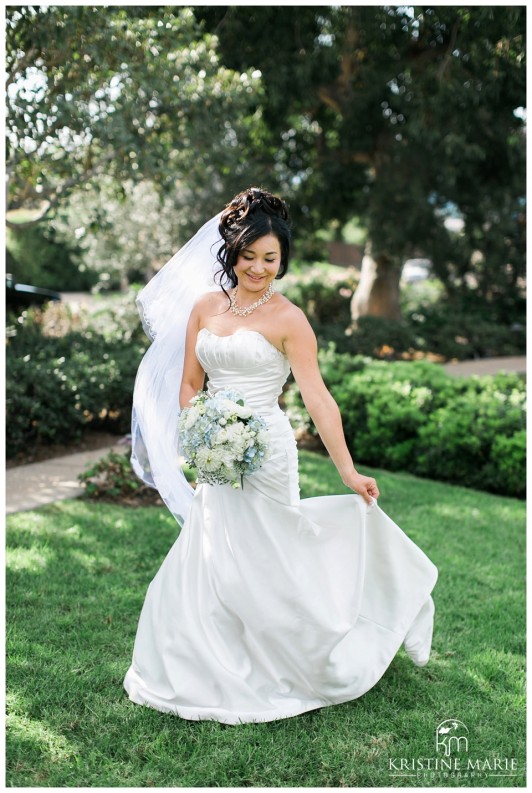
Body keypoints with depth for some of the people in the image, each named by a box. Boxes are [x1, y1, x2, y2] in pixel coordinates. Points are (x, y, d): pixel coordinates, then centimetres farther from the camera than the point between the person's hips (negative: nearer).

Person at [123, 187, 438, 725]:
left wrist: (349, 472, -18)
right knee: (207, 561, 12)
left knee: (259, 562, 2)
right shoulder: (204, 306, 7)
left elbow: (317, 399, -14)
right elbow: (188, 383, 10)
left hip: (264, 454, -5)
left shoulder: (287, 319, -8)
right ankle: (215, 675, 32)